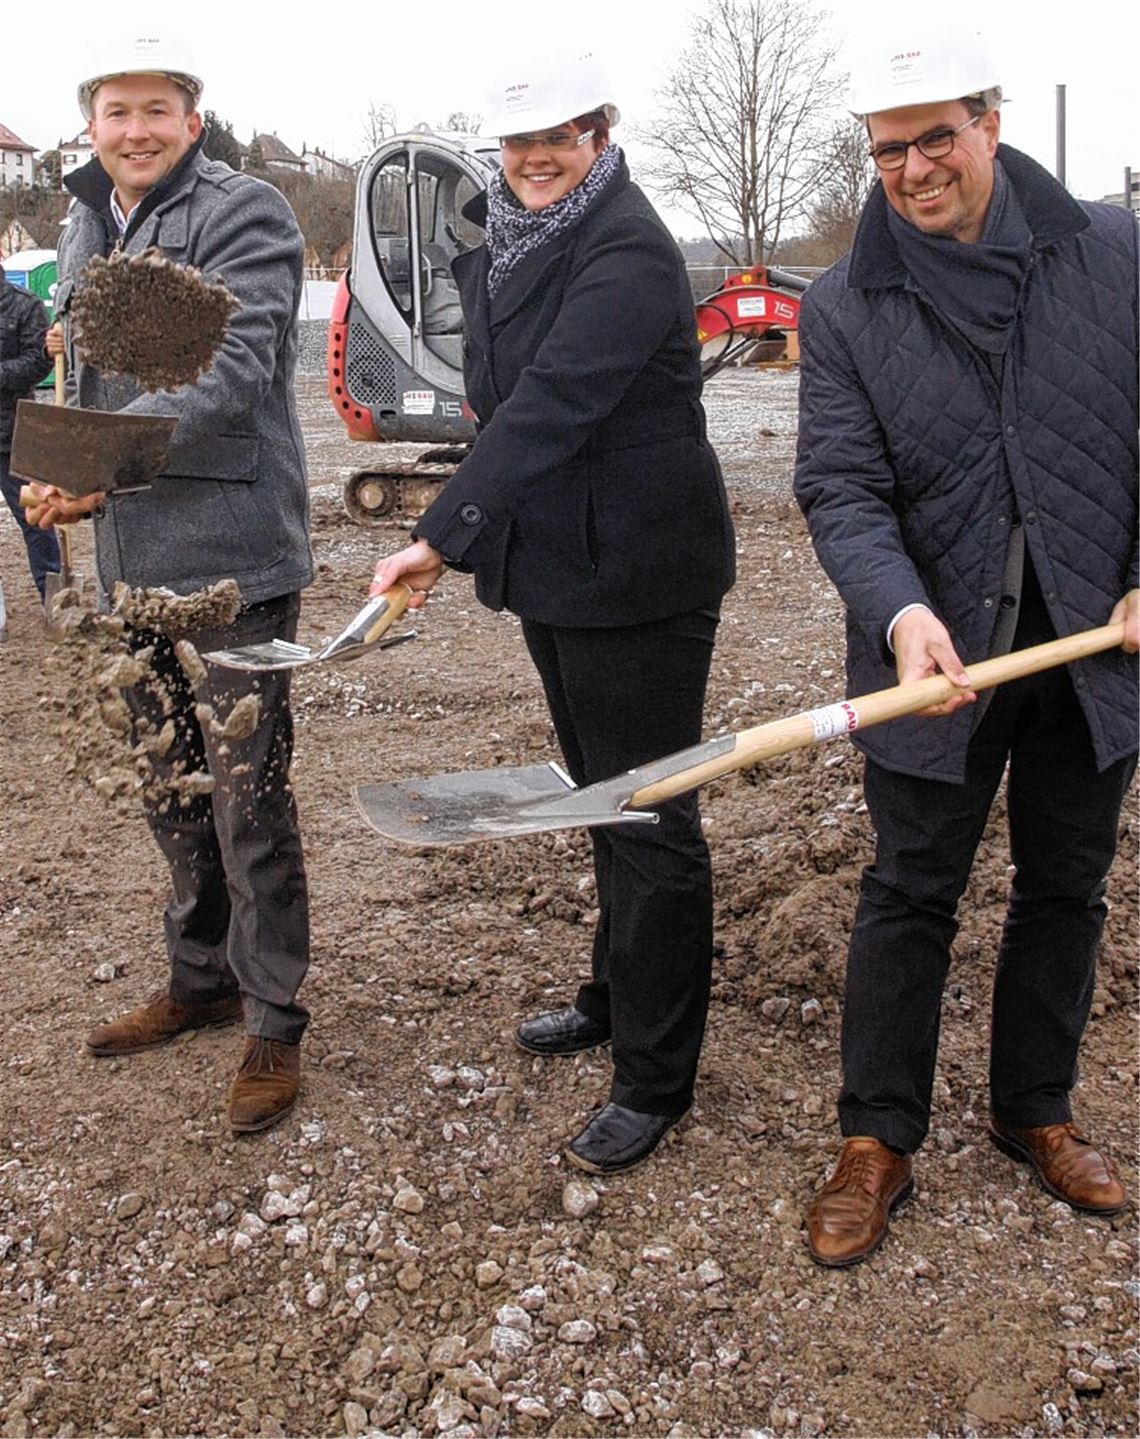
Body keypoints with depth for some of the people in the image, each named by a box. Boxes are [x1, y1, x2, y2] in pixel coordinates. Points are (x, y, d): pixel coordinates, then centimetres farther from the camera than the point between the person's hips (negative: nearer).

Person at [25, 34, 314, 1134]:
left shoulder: (241, 216, -9)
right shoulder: (86, 228, 16)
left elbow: (232, 375, -23)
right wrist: (73, 476, 10)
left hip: (229, 557, -8)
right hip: (133, 558, 8)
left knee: (248, 802, -3)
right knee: (171, 791, 17)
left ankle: (273, 1021, 11)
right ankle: (203, 979, 34)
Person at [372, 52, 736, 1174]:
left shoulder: (626, 252, -17)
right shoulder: (507, 240, 11)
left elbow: (549, 406, -28)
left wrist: (441, 536, -33)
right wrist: (468, 534, 9)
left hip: (638, 577, -9)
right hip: (554, 572, 9)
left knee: (647, 822, -1)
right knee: (601, 796, 21)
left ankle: (654, 1082, 10)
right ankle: (618, 996, 40)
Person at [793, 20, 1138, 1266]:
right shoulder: (843, 310, -4)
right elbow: (840, 489, -11)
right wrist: (900, 613, -28)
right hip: (938, 653, -2)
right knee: (909, 896, 6)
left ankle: (1036, 1113, 34)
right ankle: (878, 1140, 21)